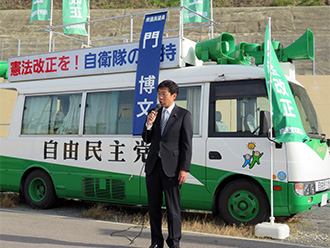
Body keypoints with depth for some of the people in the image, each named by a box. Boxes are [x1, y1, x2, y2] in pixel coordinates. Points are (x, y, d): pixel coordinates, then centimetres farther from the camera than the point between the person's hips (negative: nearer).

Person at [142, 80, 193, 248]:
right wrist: (148, 124, -4)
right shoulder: (155, 114, 14)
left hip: (171, 168, -5)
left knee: (173, 208, 1)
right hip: (153, 166, 5)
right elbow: (147, 140, 15)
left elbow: (187, 144, -5)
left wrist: (184, 169, -12)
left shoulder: (183, 115, 0)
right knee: (153, 207, 10)